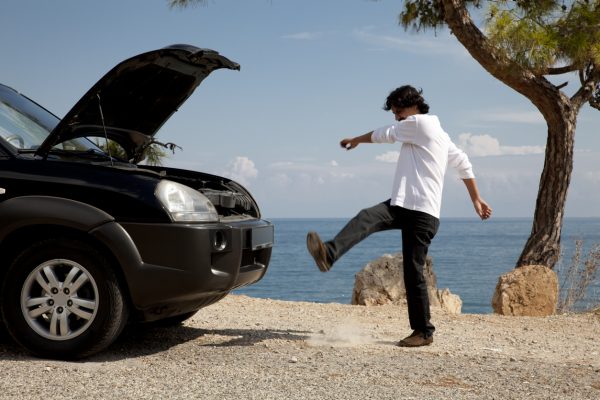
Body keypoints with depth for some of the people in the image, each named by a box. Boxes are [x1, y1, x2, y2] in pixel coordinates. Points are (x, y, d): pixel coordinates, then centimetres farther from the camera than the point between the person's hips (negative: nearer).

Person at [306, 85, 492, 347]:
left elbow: (383, 135, 2)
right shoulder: (438, 134, 23)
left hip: (421, 213, -9)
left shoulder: (421, 123, -6)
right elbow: (463, 164, 28)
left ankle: (423, 332, 2)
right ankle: (328, 254, -41)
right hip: (402, 206, 9)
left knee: (413, 272, -7)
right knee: (365, 218, -19)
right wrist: (476, 200, 32)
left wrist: (355, 140, 21)